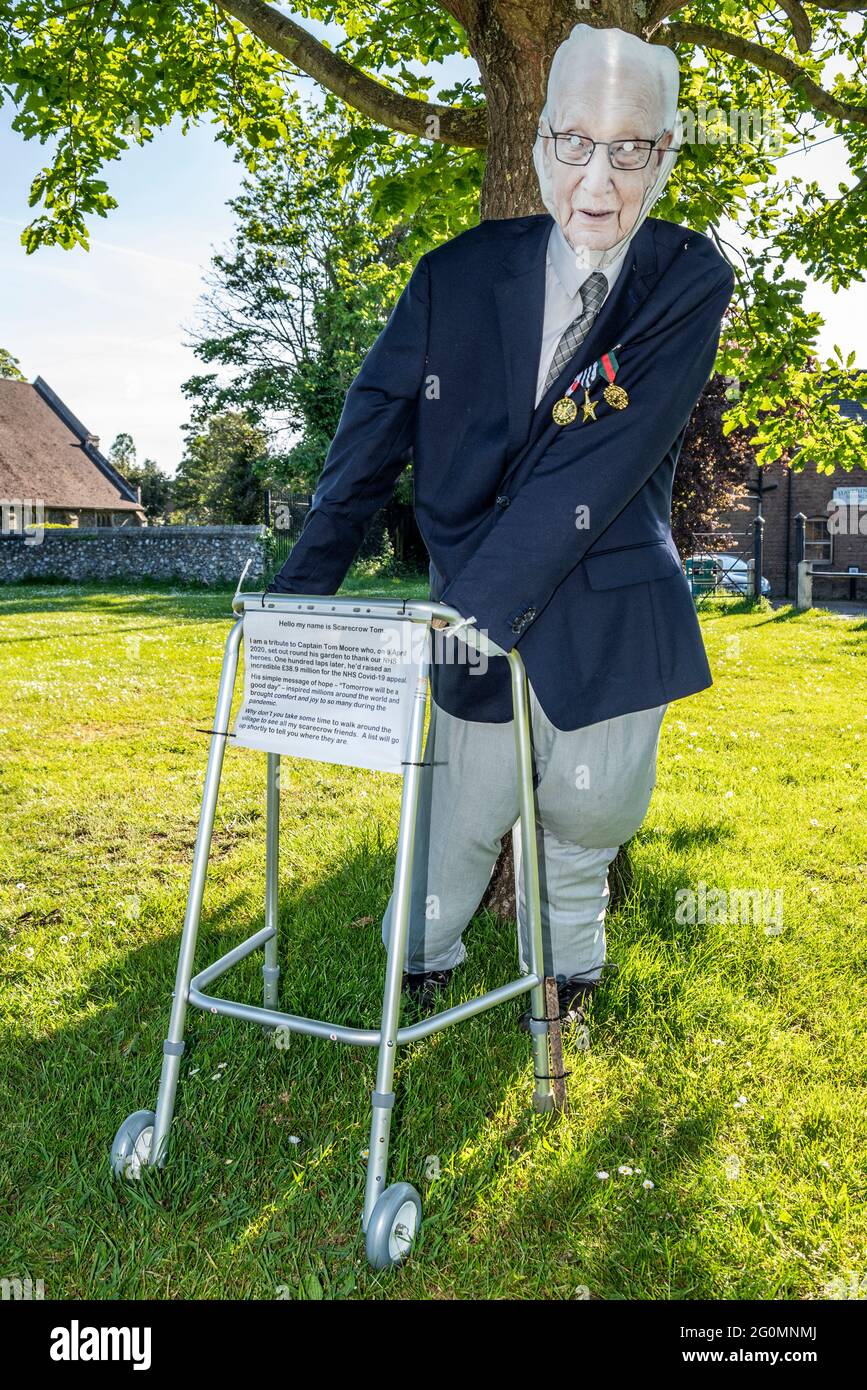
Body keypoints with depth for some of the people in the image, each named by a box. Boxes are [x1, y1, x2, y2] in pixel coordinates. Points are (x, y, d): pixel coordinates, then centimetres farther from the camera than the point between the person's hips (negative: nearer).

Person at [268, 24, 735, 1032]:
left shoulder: (690, 284, -9)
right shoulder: (460, 275, -3)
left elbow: (600, 466, -21)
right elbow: (374, 431, 0)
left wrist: (473, 606, -29)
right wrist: (300, 592, -7)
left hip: (610, 618, 0)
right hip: (476, 608, 1)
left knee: (581, 811, 12)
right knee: (462, 807, 7)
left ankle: (568, 973, 41)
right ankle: (421, 967, 35)